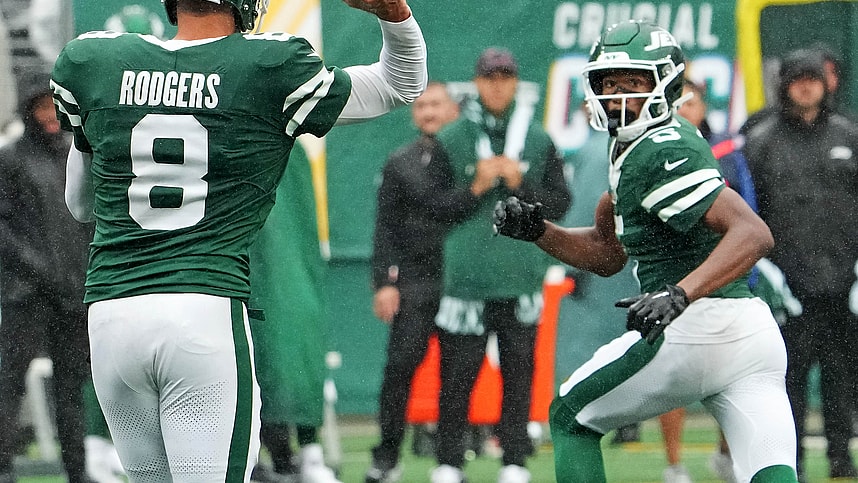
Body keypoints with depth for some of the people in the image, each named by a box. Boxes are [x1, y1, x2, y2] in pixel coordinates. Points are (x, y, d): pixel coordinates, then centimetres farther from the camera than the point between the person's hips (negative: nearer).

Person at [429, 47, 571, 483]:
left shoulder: (538, 140, 10)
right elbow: (434, 206, 2)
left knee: (519, 371, 1)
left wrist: (521, 184, -7)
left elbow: (559, 203, 8)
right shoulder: (451, 140, 5)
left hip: (522, 278, 1)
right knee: (458, 371, -1)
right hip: (466, 277, -1)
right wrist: (476, 188, -12)